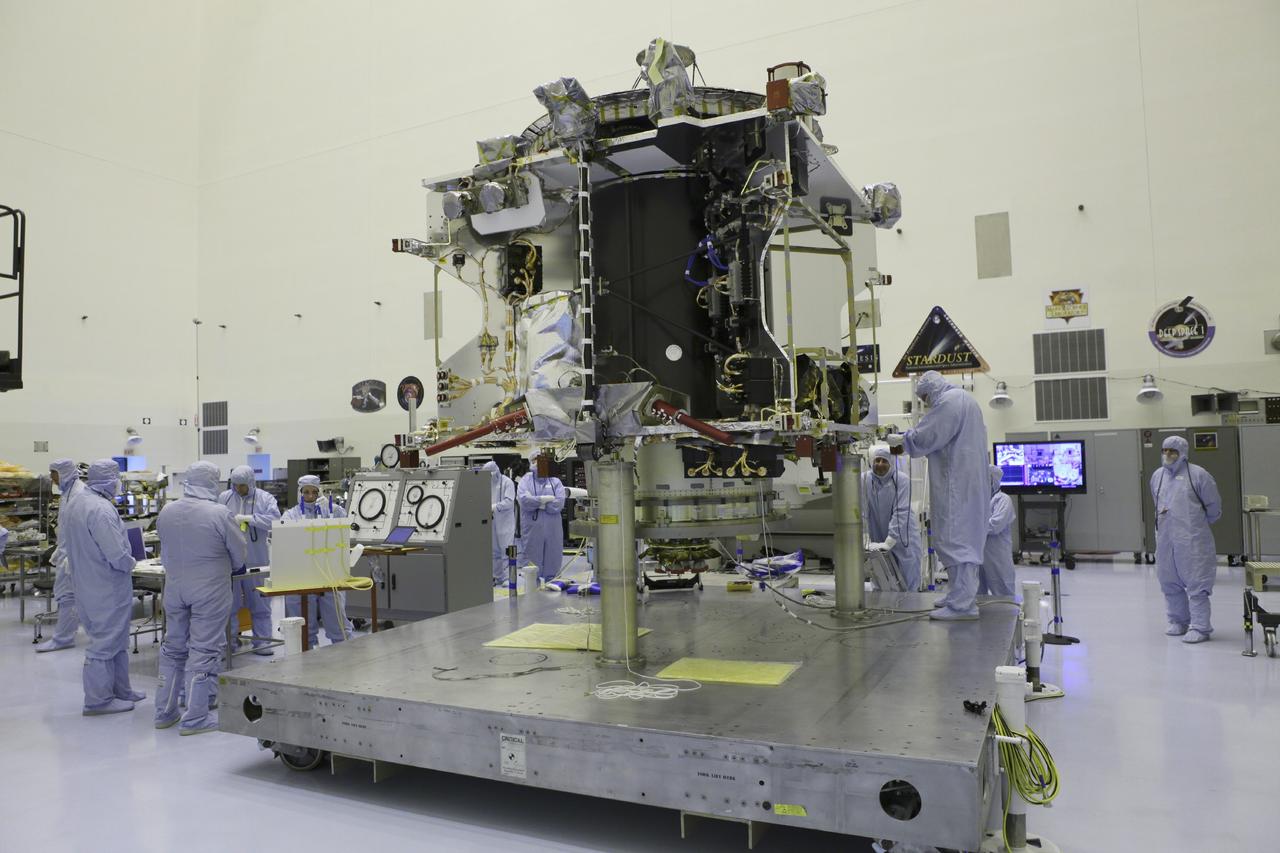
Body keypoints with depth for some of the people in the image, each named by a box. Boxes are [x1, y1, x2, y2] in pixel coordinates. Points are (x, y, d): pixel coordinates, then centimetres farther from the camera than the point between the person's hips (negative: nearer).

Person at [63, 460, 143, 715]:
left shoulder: (75, 504, 7)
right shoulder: (101, 510, -24)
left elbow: (67, 542, 17)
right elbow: (117, 556, -26)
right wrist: (130, 563, -7)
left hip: (87, 584, 10)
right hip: (108, 587, -10)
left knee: (116, 641, 19)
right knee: (105, 642, 2)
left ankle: (120, 690, 29)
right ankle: (99, 700, 12)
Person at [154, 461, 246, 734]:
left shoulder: (166, 512, -3)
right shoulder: (221, 514, -17)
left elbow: (165, 548, 10)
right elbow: (239, 555, -7)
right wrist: (223, 570, 15)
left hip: (174, 588, 5)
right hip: (210, 591, -5)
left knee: (173, 647, 18)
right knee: (204, 650, 2)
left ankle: (164, 711, 27)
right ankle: (195, 718, 7)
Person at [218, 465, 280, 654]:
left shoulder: (265, 499, 0)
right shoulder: (223, 498, 4)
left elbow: (274, 519, -14)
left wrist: (248, 518, -18)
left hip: (256, 559, -1)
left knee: (259, 602, 6)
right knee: (229, 602, 7)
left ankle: (261, 640, 15)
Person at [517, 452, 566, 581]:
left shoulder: (555, 481, 10)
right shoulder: (526, 480, 8)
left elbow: (559, 503, -6)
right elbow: (523, 499, -11)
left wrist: (535, 501, -7)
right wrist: (546, 499, -9)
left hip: (553, 528, 1)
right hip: (532, 528, -1)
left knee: (553, 560, 4)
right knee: (532, 561, 0)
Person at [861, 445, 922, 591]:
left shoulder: (902, 480, -13)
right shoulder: (864, 479, -8)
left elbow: (901, 513, -19)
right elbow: (860, 512, -10)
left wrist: (889, 542, -25)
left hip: (903, 538, -2)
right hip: (879, 539, 2)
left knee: (907, 586, 1)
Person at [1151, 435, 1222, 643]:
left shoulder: (1198, 474, -7)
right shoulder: (1157, 475, 10)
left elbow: (1213, 506, 2)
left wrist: (1197, 524, 9)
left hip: (1192, 540, -6)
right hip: (1165, 539, 6)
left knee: (1196, 584, -4)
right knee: (1170, 583, 12)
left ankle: (1199, 628, 2)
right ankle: (1178, 622, 26)